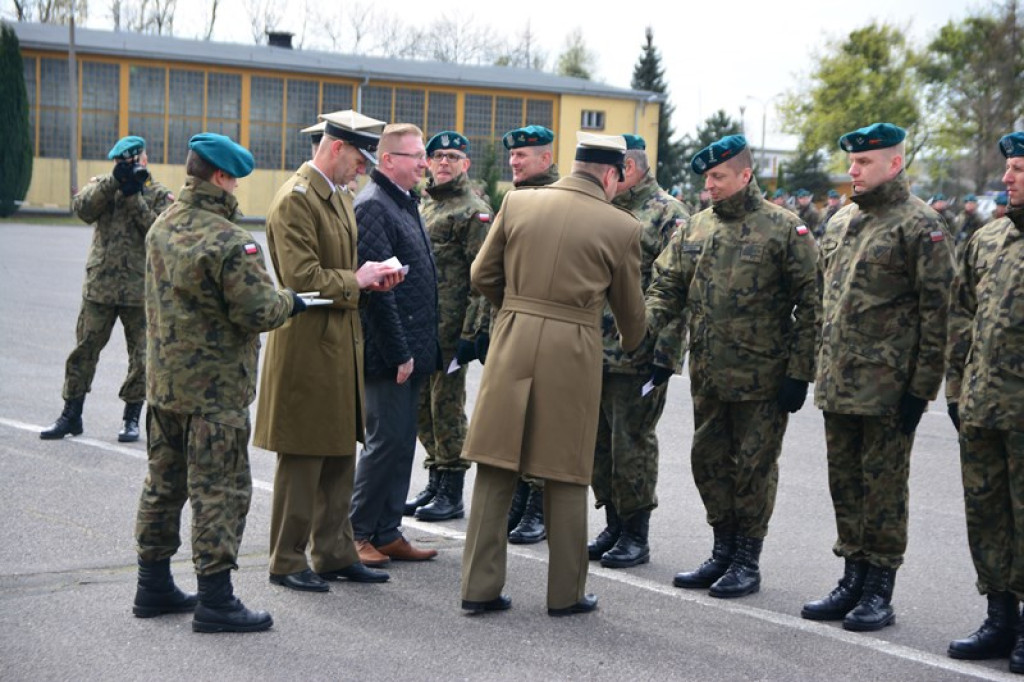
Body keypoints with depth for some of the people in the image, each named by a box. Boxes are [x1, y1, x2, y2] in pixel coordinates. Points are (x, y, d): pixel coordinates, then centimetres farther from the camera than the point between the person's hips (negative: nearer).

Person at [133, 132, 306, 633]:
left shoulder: (162, 227, 7)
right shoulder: (229, 241, -21)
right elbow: (259, 312, -21)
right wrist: (291, 303, -2)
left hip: (163, 380, 9)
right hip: (215, 388, -8)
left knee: (163, 482, 17)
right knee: (219, 490, -1)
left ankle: (154, 585, 27)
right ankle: (215, 600, 2)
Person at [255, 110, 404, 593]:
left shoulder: (340, 198, 16)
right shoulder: (295, 200, -15)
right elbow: (301, 279, -22)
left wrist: (371, 278, 6)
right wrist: (356, 281, -12)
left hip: (341, 345, 9)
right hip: (307, 348, -9)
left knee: (340, 458, 14)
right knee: (302, 459, -1)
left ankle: (334, 553, 23)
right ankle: (287, 562, 9)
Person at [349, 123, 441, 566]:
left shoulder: (406, 204, 17)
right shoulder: (372, 206, -13)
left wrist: (424, 350, 16)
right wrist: (399, 353, -19)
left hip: (411, 350, 9)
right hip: (389, 352, -9)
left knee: (401, 443, 12)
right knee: (386, 442, -4)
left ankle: (387, 533, 19)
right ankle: (356, 534, 7)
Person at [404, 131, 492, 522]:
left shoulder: (474, 211, -8)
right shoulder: (424, 206, 18)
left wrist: (474, 332, -19)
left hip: (450, 328, -8)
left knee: (446, 406, -3)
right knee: (422, 406, 12)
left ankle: (452, 494, 7)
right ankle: (435, 482, 24)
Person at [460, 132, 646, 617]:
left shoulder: (517, 202, 3)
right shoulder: (620, 226, -2)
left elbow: (482, 276, 8)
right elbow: (629, 305, 10)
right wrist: (633, 347, 30)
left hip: (512, 342, 2)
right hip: (572, 352, -2)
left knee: (496, 470, 9)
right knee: (566, 475, 8)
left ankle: (480, 586, 12)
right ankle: (566, 592, 16)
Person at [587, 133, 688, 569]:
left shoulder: (667, 215, -7)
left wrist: (665, 352, -18)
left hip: (638, 355, -7)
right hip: (593, 350, 7)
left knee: (632, 444, -1)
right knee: (600, 442, 12)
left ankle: (636, 534, 9)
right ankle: (613, 526, 24)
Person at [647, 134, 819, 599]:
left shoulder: (784, 229, -8)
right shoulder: (696, 228, 8)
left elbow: (810, 305, -8)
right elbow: (668, 286, 10)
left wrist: (799, 373, -12)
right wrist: (645, 321, -12)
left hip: (763, 380, -6)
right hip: (708, 376, 6)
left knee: (754, 466, 3)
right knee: (709, 461, 13)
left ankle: (747, 562, 16)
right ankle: (723, 552, 28)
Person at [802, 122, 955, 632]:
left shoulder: (919, 226, -9)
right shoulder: (841, 223, 14)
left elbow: (936, 310, -12)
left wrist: (922, 387, -15)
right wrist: (820, 367, 16)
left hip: (886, 386, -7)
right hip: (838, 385, 7)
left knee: (883, 485, 1)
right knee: (844, 483, 13)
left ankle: (879, 591, 10)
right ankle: (853, 579, 24)